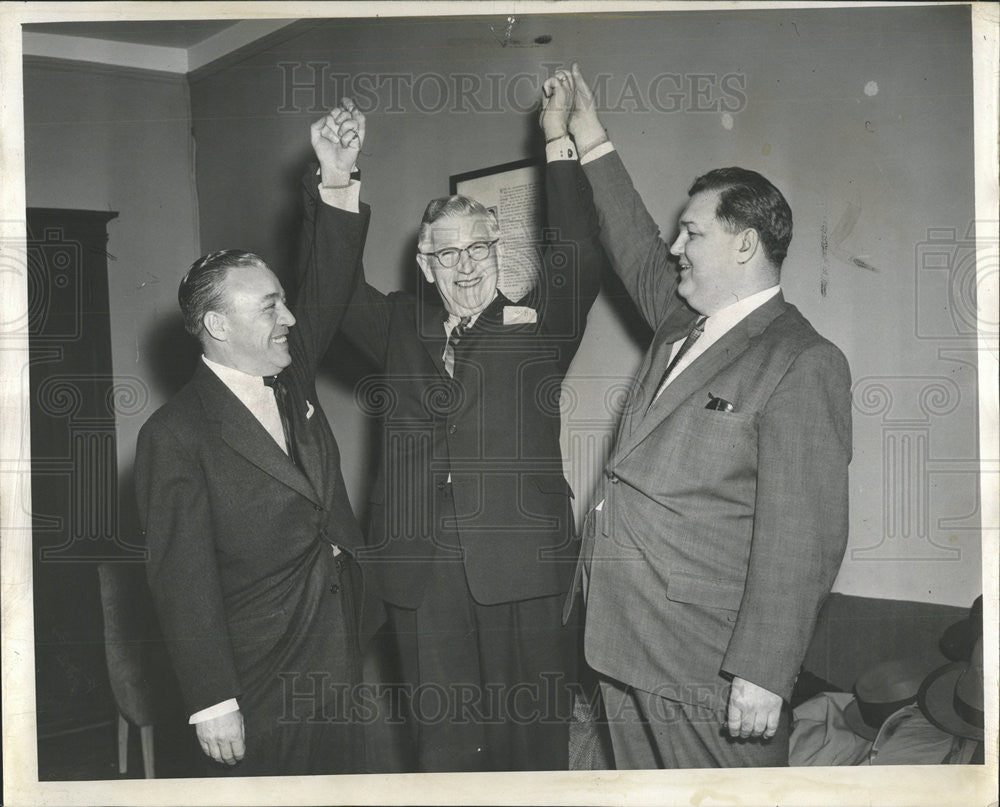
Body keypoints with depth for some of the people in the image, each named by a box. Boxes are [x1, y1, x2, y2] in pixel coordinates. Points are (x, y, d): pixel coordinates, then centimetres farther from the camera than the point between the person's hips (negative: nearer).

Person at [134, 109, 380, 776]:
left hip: (340, 670, 7)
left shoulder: (291, 380, 6)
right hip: (258, 693, -6)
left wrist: (336, 182, -12)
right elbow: (183, 579, -16)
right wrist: (212, 704, -17)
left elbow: (328, 286, 1)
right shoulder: (175, 437, -15)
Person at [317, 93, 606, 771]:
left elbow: (580, 261, -5)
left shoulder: (536, 328, 8)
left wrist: (562, 151, -10)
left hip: (520, 569, -2)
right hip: (421, 573, 2)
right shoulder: (400, 328, 14)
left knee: (529, 740, 6)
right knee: (440, 738, 9)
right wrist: (338, 189, -10)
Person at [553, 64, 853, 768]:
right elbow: (636, 252, 30)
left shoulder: (803, 365, -15)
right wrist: (590, 140, 33)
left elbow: (801, 539, -20)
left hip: (709, 672, -8)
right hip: (625, 644, 8)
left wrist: (764, 676, -22)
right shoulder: (682, 324, 11)